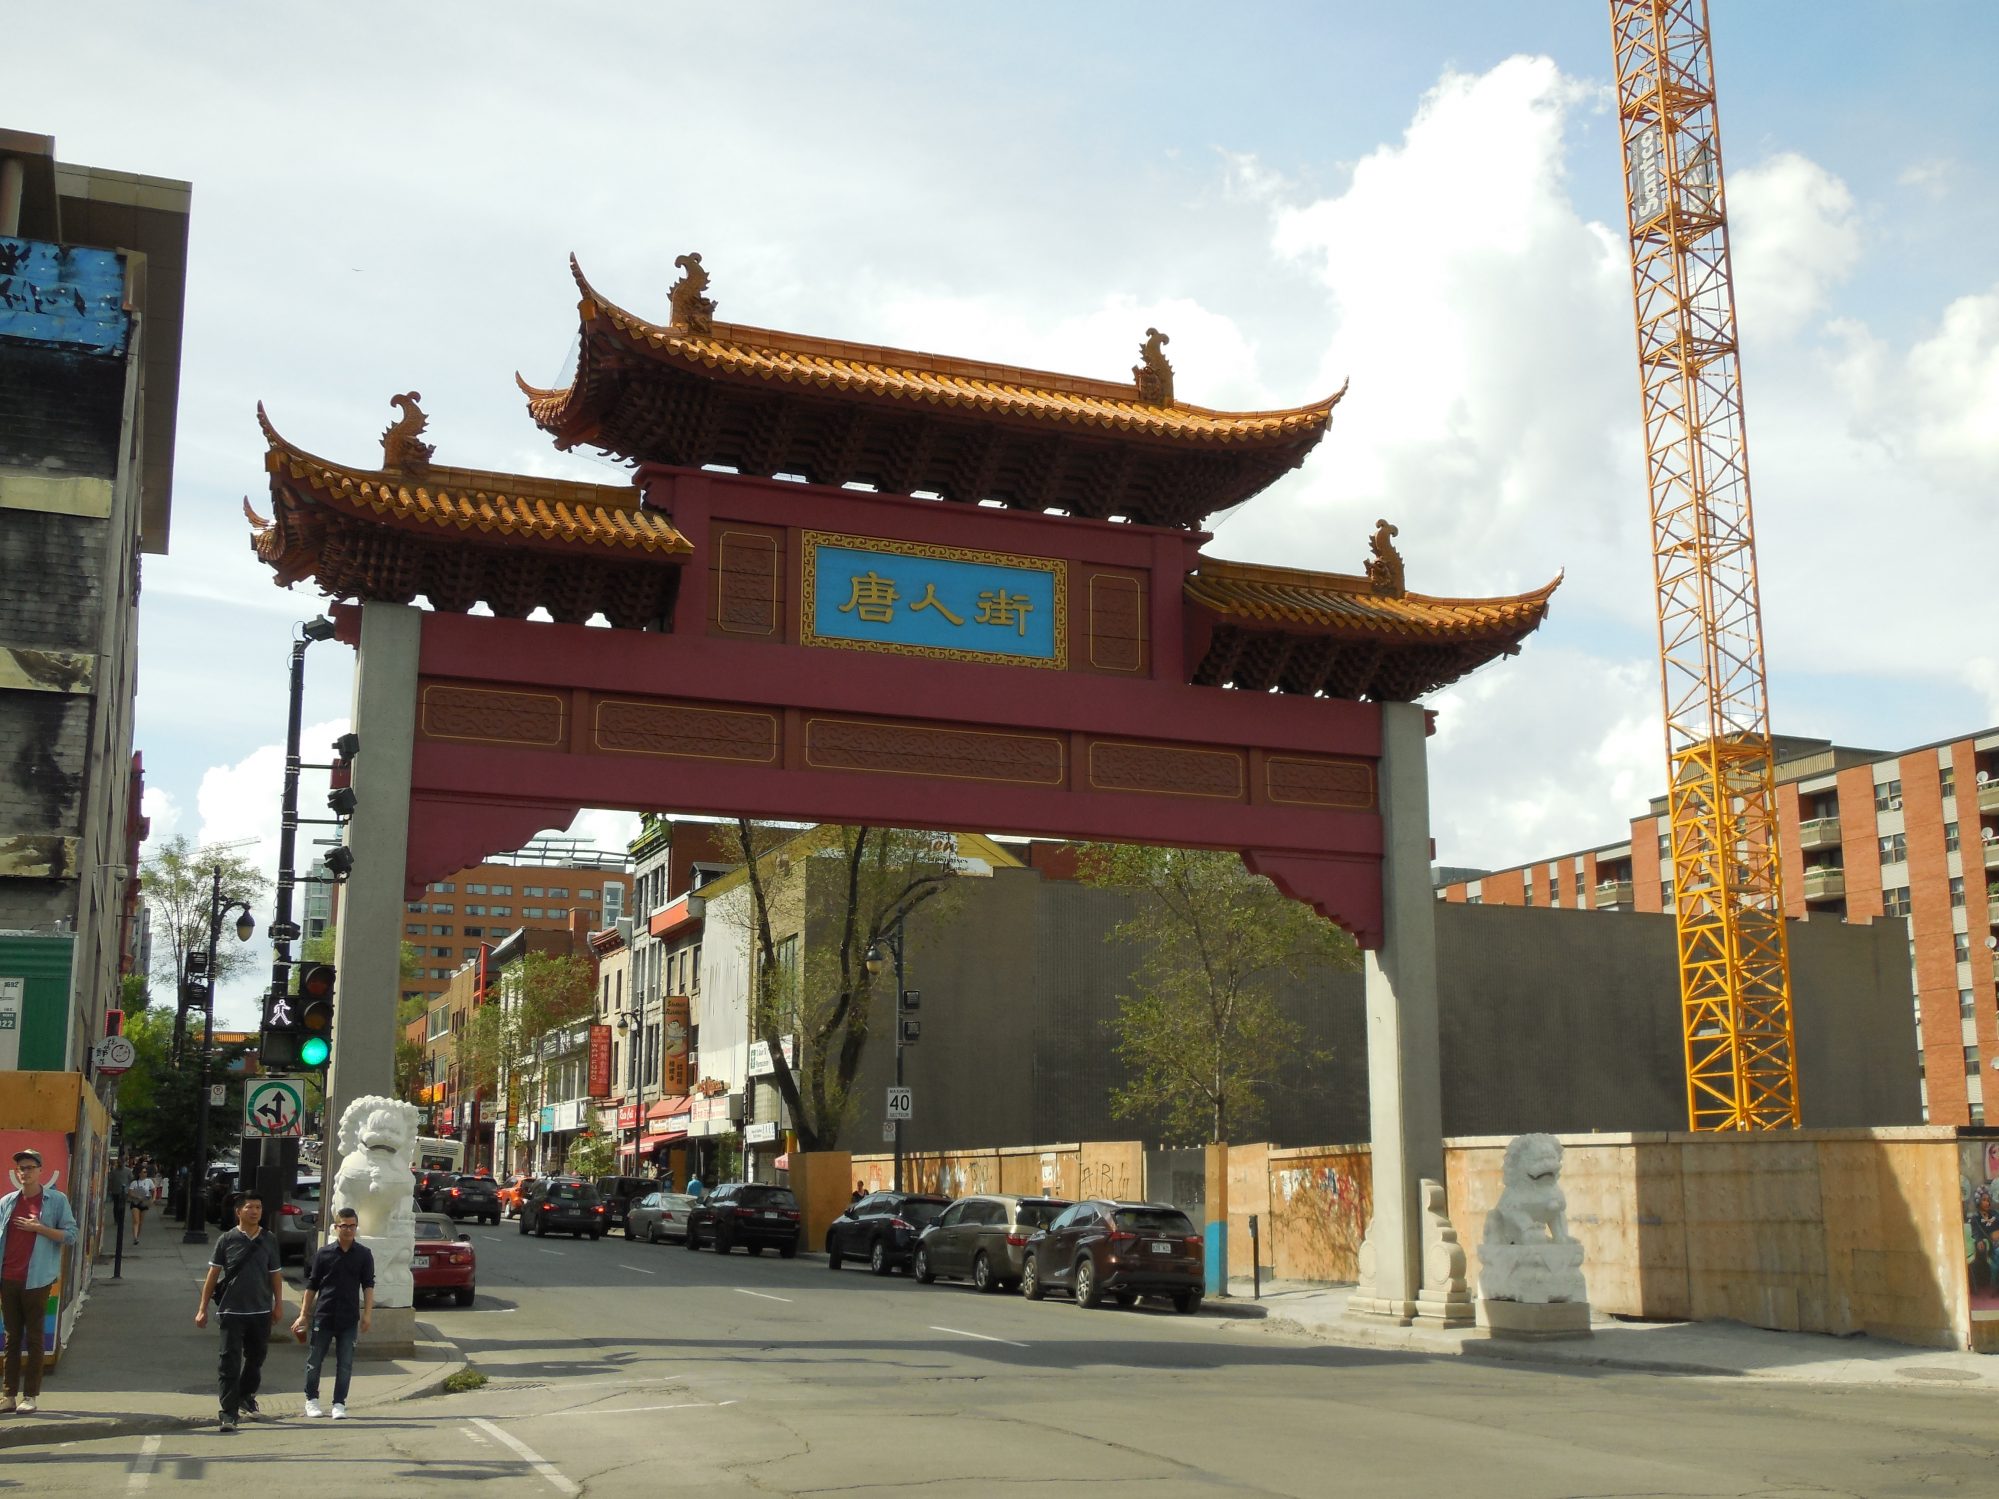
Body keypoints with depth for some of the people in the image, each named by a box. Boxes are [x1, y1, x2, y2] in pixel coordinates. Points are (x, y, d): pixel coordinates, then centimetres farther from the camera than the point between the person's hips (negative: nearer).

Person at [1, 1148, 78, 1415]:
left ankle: (30, 1396, 6)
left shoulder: (56, 1200, 0)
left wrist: (39, 1228, -13)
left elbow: (70, 1235, -3)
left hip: (36, 1281, -3)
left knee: (34, 1338, 2)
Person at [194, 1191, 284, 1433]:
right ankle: (229, 1412, -6)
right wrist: (203, 1309, -1)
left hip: (261, 1311, 3)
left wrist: (278, 1304, 6)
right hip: (232, 1311, -3)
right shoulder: (227, 1240, -1)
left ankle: (246, 1396, 38)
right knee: (229, 1362, -7)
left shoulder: (269, 1240, 5)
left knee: (256, 1358, 16)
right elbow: (213, 1274, 1)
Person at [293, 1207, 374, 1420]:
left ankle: (339, 1403, 9)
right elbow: (312, 1285, 5)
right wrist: (303, 1314, 3)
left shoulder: (364, 1254, 2)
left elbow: (368, 1285, 2)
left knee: (345, 1364, 1)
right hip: (323, 1315, 0)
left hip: (349, 1319, 0)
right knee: (314, 1360, 8)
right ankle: (311, 1399, 25)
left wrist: (367, 1314, -7)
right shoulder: (324, 1253, 0)